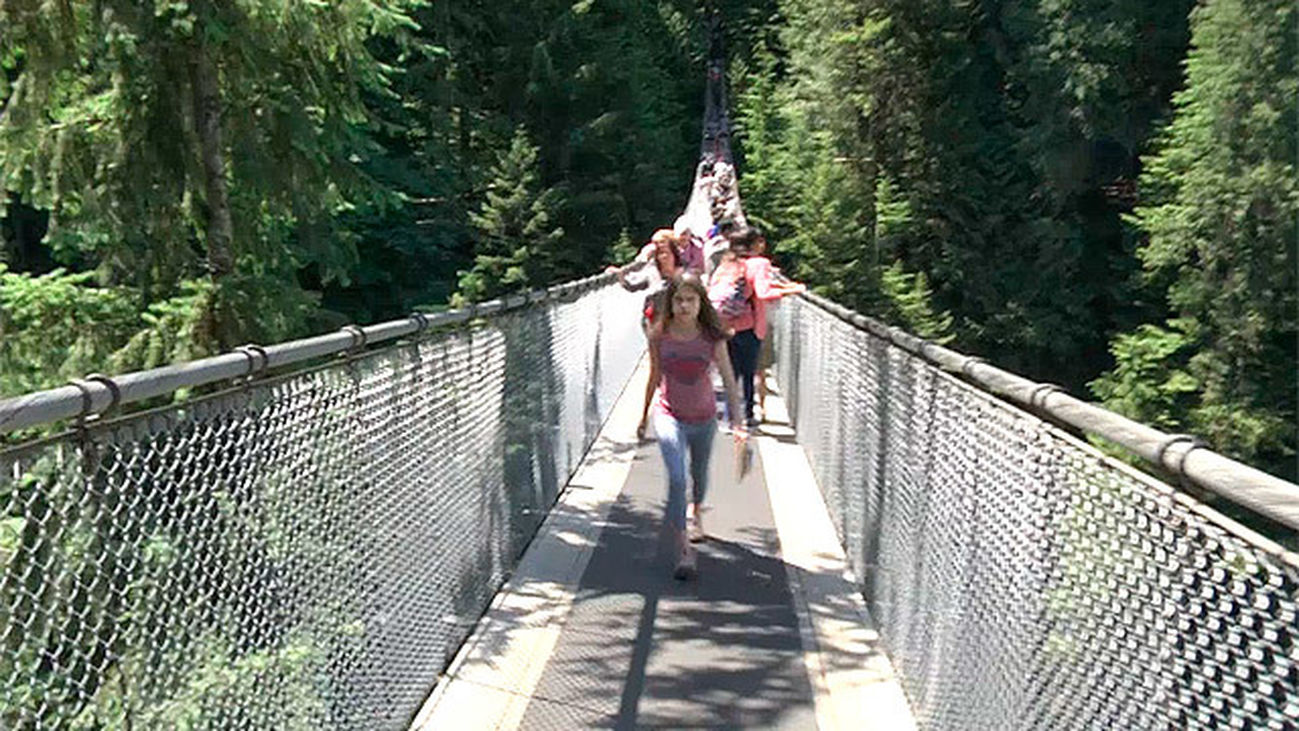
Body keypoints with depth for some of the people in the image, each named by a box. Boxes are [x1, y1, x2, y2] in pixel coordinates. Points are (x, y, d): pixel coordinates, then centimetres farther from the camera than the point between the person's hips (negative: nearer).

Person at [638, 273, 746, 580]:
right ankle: (683, 550, -15)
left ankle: (695, 512, 56)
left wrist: (737, 422, -12)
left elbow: (729, 380, -7)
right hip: (670, 416, -2)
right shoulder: (659, 336, -9)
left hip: (703, 418, 2)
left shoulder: (712, 338, -11)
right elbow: (654, 378, 4)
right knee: (677, 479, -18)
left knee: (700, 474, 23)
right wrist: (644, 417, 13)